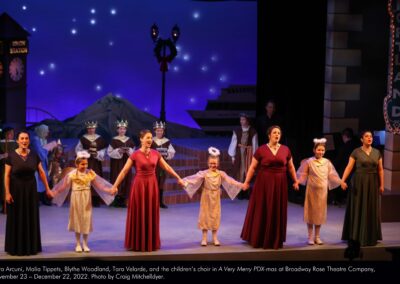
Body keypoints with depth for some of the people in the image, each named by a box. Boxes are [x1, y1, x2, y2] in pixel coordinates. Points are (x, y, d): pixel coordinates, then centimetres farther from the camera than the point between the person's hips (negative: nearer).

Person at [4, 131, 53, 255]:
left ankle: (31, 246, 18)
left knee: (31, 217, 8)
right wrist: (7, 193, -14)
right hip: (16, 189, -3)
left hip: (31, 189, 3)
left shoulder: (34, 155, 0)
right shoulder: (11, 156, -8)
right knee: (16, 218, 3)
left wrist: (47, 189, 3)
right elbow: (7, 175, -8)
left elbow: (41, 172, 4)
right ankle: (16, 247, 12)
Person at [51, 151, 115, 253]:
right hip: (76, 199, -1)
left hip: (86, 199, 1)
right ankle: (78, 244, 15)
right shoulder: (72, 174, -8)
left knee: (86, 220, 4)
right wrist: (55, 193, -17)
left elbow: (98, 185, 1)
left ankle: (85, 244, 15)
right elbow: (64, 186, -8)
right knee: (77, 220, 6)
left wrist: (109, 190, -8)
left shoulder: (90, 173, -2)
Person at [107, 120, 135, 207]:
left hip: (126, 162, 4)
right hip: (117, 163, -3)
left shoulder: (129, 140, 8)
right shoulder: (114, 140, -2)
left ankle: (123, 200, 5)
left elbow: (133, 151, 12)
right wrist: (118, 151, -17)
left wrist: (129, 151, -9)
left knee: (126, 179, 0)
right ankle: (116, 199, -5)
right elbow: (109, 152, -4)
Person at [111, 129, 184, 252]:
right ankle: (138, 243, 12)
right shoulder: (135, 155, -9)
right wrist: (115, 186, -10)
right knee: (139, 214, 2)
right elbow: (124, 171, -7)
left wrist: (178, 178, 14)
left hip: (152, 185, 4)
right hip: (139, 185, -4)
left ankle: (151, 242, 19)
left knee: (151, 214, 8)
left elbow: (167, 167, 13)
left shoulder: (156, 153, 3)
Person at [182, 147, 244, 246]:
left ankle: (215, 238, 16)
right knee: (205, 215, 2)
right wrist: (185, 181, -31)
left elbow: (229, 180, -9)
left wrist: (240, 185, -20)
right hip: (206, 198, -2)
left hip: (216, 198, 2)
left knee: (215, 216, 6)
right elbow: (194, 178, -17)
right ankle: (204, 238, 11)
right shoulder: (204, 173, -8)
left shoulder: (221, 174, -2)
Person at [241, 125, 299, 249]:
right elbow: (252, 167, -2)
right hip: (264, 183, -2)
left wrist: (295, 181, 12)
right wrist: (247, 181, -7)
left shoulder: (285, 149, 3)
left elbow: (291, 167, 13)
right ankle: (259, 238, 14)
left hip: (280, 184, 3)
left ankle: (275, 239, 17)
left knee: (277, 212, 7)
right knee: (262, 210, 3)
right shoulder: (261, 149, -5)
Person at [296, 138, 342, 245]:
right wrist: (297, 181, -18)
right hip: (312, 190, -3)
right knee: (311, 212, 2)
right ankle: (310, 237, 11)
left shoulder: (327, 162, 4)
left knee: (320, 212, 8)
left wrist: (341, 182, 2)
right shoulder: (309, 162, -6)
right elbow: (303, 175, -4)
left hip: (323, 191, 3)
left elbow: (332, 176, 9)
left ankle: (317, 236, 18)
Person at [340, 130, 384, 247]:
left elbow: (380, 170, 7)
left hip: (372, 183, 3)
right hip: (359, 182, -3)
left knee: (371, 209, 7)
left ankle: (370, 236, 16)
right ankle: (356, 236, 7)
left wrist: (381, 184, 4)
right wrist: (343, 180, -22)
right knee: (357, 209, 0)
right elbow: (349, 167, -10)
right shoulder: (356, 152, -5)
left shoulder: (377, 152, 5)